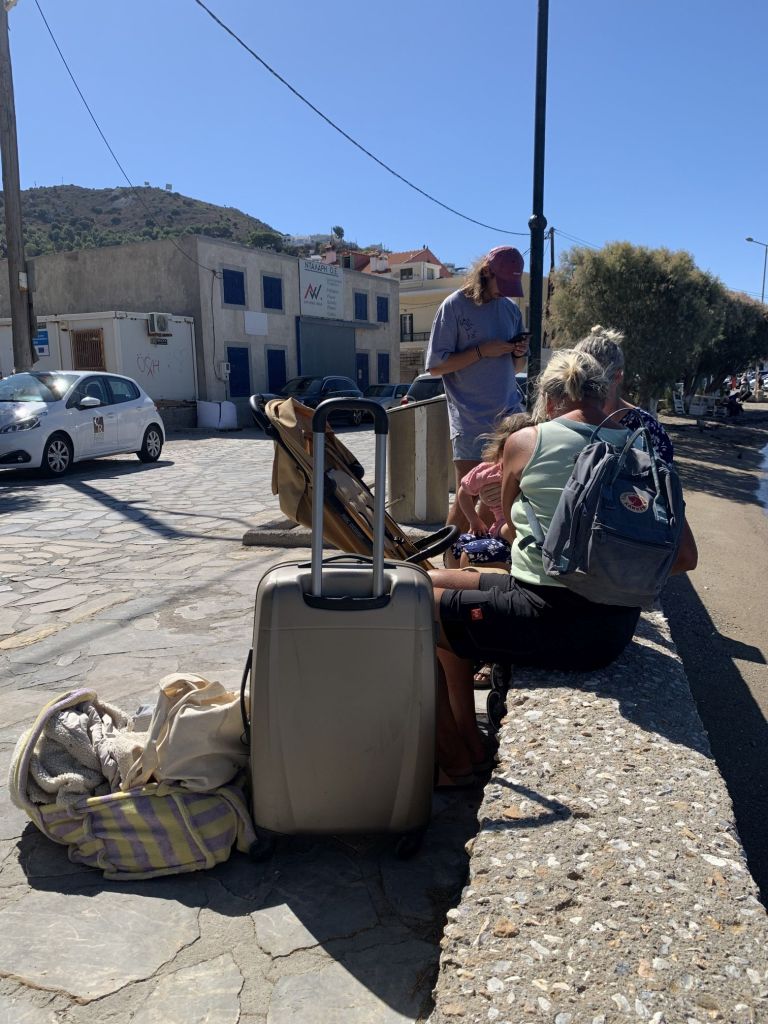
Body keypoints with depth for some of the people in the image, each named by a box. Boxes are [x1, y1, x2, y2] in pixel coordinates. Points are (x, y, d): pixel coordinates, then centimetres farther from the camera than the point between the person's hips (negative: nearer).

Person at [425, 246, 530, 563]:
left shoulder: (511, 308, 12)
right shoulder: (455, 306, -4)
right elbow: (436, 366, -7)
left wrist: (520, 352, -2)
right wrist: (483, 350, -15)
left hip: (509, 415, 5)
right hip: (472, 420, -5)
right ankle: (451, 562, 13)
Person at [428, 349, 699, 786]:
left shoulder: (525, 441, -6)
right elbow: (685, 557, 4)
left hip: (549, 621, -7)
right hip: (617, 627, 7)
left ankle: (456, 761, 23)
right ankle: (470, 746, 31)